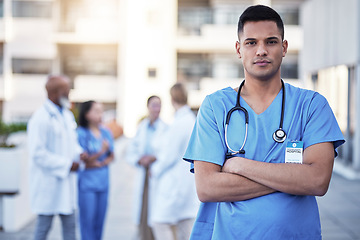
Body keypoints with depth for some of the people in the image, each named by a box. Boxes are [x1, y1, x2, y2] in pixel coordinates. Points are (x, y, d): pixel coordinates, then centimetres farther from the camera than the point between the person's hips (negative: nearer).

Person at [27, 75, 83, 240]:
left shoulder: (67, 116, 11)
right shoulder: (40, 118, -16)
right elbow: (37, 153, -20)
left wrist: (79, 153, -1)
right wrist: (67, 164, -17)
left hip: (65, 179, 8)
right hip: (48, 181, -8)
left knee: (69, 223, 9)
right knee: (44, 225, 3)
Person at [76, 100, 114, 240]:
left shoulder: (106, 133, 8)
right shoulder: (81, 133, -7)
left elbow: (111, 156, 12)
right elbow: (82, 160, -9)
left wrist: (99, 163, -6)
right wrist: (101, 152, -20)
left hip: (103, 181, 5)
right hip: (87, 183, -5)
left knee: (100, 219, 7)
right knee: (88, 219, -4)